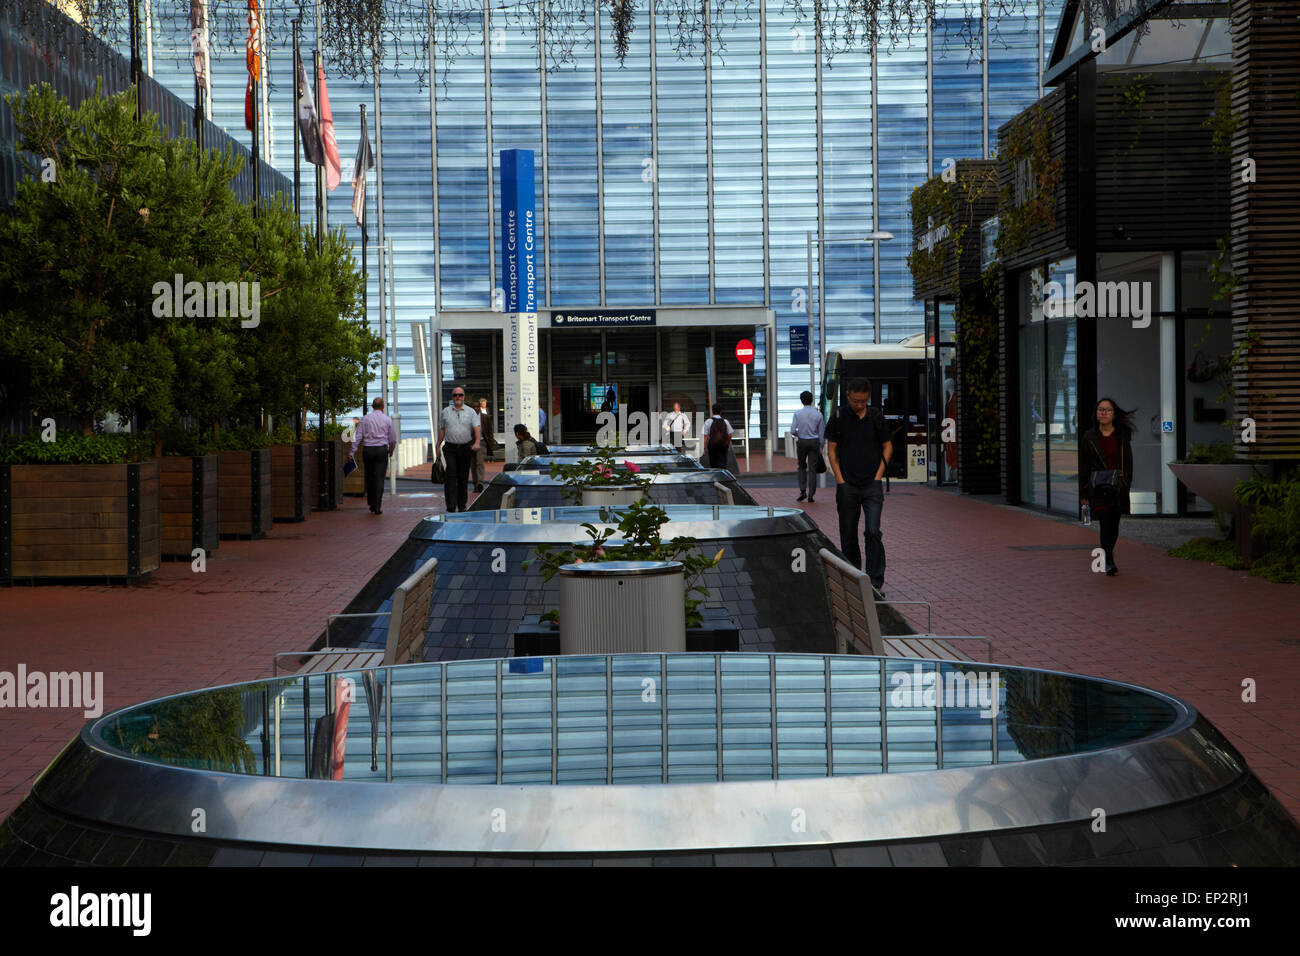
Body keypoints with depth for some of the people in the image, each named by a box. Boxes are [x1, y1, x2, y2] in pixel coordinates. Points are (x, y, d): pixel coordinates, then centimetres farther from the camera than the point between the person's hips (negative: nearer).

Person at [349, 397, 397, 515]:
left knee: (369, 477, 12)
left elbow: (358, 436, -2)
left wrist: (352, 452, -2)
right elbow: (393, 439, 7)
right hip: (381, 450, -1)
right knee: (379, 478, -3)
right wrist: (391, 450, 25)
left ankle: (371, 505, 18)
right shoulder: (387, 419, 3)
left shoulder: (365, 418, 4)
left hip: (367, 450, 1)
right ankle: (377, 507, -11)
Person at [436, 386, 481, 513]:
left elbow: (477, 428, -4)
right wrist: (438, 446, 11)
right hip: (451, 448, -1)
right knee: (451, 476, -12)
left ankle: (462, 505, 17)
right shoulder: (445, 412, 9)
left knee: (463, 477, 6)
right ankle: (451, 507, -18)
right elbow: (441, 430, 14)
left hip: (466, 447, 1)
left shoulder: (471, 412, 6)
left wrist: (477, 442, -21)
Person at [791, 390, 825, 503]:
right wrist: (820, 448, 10)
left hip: (801, 442, 0)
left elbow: (793, 430, -10)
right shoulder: (818, 414, -2)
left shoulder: (798, 414, -5)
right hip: (814, 442, 0)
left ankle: (803, 491, 6)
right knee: (812, 469, 1)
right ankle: (810, 496, -1)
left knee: (802, 466, 17)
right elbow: (821, 432, 2)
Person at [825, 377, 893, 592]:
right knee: (848, 536, 6)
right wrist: (840, 479, -3)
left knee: (873, 532, -12)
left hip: (872, 485, 0)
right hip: (847, 485, 0)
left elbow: (887, 446, 12)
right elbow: (831, 449, 4)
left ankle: (875, 582, -9)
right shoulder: (839, 417, 0)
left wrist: (878, 475, 2)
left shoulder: (876, 417, 3)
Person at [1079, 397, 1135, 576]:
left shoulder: (1122, 436, 6)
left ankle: (1107, 554, 29)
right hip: (1098, 488, -2)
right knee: (1105, 523, -13)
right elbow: (1084, 466, 5)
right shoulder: (1089, 437, 3)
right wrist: (1083, 494, 2)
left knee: (1114, 524, 9)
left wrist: (1125, 487, -3)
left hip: (1118, 487, 2)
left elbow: (1128, 464, 6)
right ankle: (1109, 562, -14)